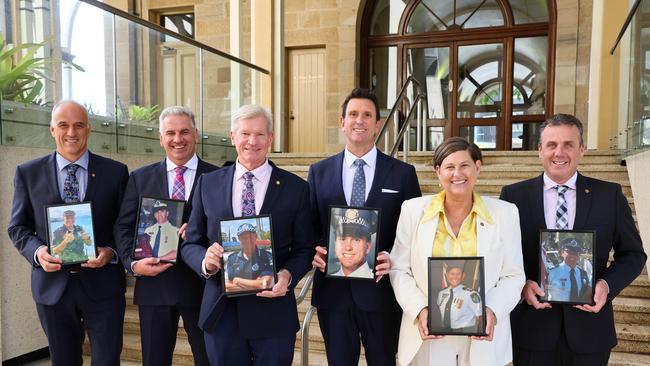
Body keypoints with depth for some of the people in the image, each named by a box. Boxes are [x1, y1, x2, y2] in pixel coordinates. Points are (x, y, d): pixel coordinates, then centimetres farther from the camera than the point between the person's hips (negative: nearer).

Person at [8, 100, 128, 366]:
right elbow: (18, 227, 8)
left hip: (102, 284, -1)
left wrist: (111, 251, -15)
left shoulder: (115, 172, -1)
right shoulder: (28, 173, 3)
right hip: (52, 285, 2)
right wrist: (37, 251, -12)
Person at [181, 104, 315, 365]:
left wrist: (287, 275, -17)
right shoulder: (208, 184, 4)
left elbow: (304, 248, 2)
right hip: (221, 312, 2)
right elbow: (190, 244, 7)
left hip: (273, 310, -1)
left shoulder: (296, 188, -1)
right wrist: (205, 260, -15)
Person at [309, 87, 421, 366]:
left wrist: (394, 258, -15)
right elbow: (309, 226, 9)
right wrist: (314, 250, -11)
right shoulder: (319, 172, 5)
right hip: (332, 290, 2)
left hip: (381, 289, -1)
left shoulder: (403, 173, 0)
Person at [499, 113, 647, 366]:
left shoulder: (610, 195, 0)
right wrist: (521, 283, -14)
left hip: (590, 328, 1)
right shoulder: (514, 195, -3)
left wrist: (607, 285, -10)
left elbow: (633, 254, 7)